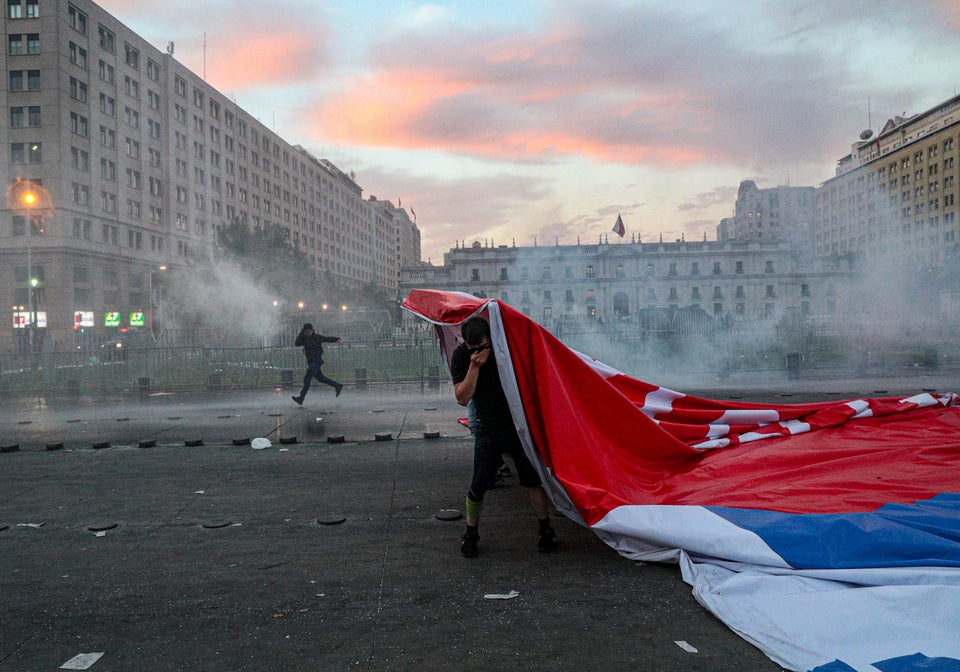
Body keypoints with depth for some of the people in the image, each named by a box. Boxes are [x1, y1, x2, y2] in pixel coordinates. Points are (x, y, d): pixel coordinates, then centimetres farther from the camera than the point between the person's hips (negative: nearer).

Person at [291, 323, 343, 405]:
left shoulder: (317, 337, -6)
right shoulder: (304, 338, 9)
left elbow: (328, 338, -12)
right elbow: (297, 343, -5)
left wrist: (337, 339, -30)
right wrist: (301, 334, -12)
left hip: (316, 361, -8)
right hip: (310, 362, 8)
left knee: (307, 378, -15)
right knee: (320, 378, 16)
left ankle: (300, 398, -18)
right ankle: (338, 386, 29)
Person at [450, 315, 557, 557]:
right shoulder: (460, 357, -6)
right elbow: (462, 398, -14)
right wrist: (474, 367, -23)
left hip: (519, 425, 0)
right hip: (487, 429, 0)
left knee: (533, 479, 1)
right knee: (478, 486, -1)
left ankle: (546, 530, 18)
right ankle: (471, 533, 20)